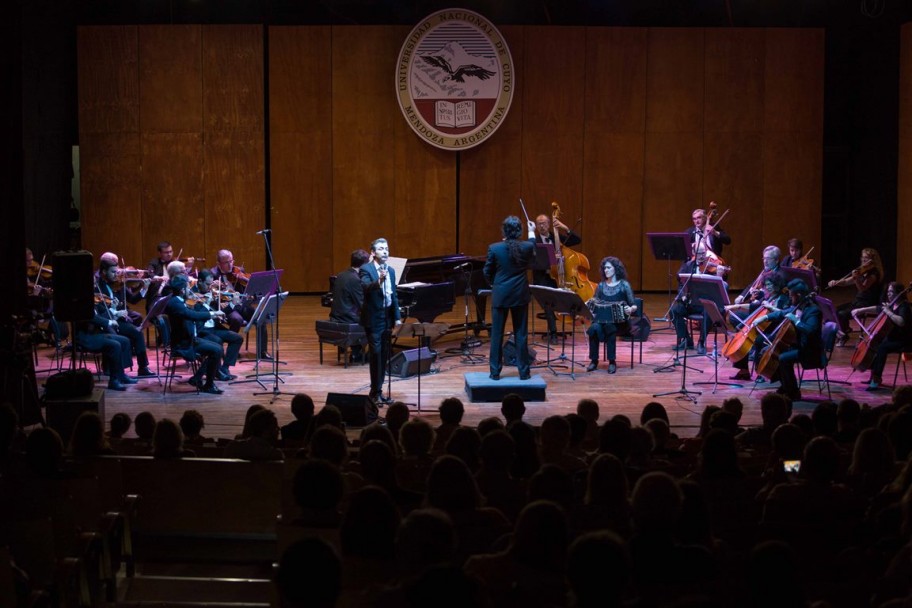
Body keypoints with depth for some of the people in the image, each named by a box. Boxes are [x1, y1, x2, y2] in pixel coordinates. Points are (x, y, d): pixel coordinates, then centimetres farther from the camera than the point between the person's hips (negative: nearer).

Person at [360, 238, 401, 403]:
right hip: (373, 318, -7)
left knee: (384, 355, 9)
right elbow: (365, 287, -27)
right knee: (376, 353, -10)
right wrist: (378, 281, -46)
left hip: (387, 317, 7)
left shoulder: (390, 271, 13)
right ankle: (376, 392, -3)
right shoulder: (366, 270, -8)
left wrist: (397, 317, 11)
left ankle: (377, 390, 17)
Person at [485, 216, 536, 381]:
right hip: (520, 295, 1)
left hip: (500, 295, -1)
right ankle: (524, 371, 12)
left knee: (497, 334, 7)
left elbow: (487, 273, -1)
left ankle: (495, 372, 9)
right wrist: (531, 236, 31)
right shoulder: (527, 247, -7)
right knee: (521, 334, 9)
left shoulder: (494, 248, -11)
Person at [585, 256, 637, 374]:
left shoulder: (624, 285, 2)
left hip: (618, 321, -3)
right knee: (594, 328, -31)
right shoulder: (601, 286, 13)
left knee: (610, 328, -37)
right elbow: (593, 304, 17)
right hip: (601, 319, 3)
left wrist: (630, 309, -23)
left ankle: (612, 361, -26)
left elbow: (634, 306, 0)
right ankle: (594, 360, -20)